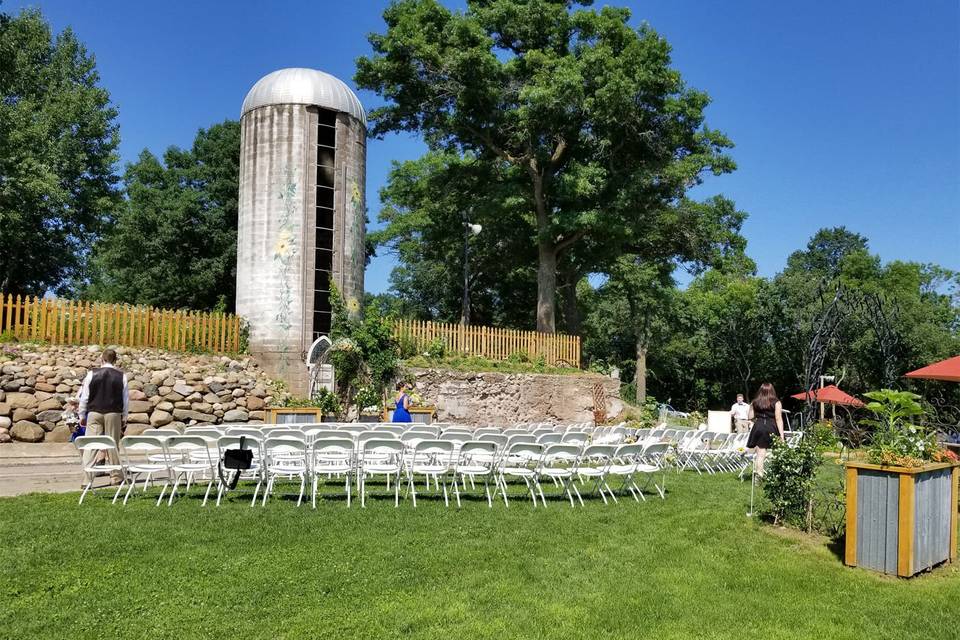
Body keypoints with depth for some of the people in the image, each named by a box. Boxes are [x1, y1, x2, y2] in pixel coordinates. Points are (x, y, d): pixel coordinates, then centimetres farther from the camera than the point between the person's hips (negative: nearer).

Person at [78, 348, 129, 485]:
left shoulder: (92, 374, -1)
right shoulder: (121, 376, 0)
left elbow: (84, 396, 2)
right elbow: (126, 398, 5)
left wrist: (82, 415, 11)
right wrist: (124, 417, 14)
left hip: (94, 412, -1)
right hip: (113, 413, 1)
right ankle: (115, 476, 14)